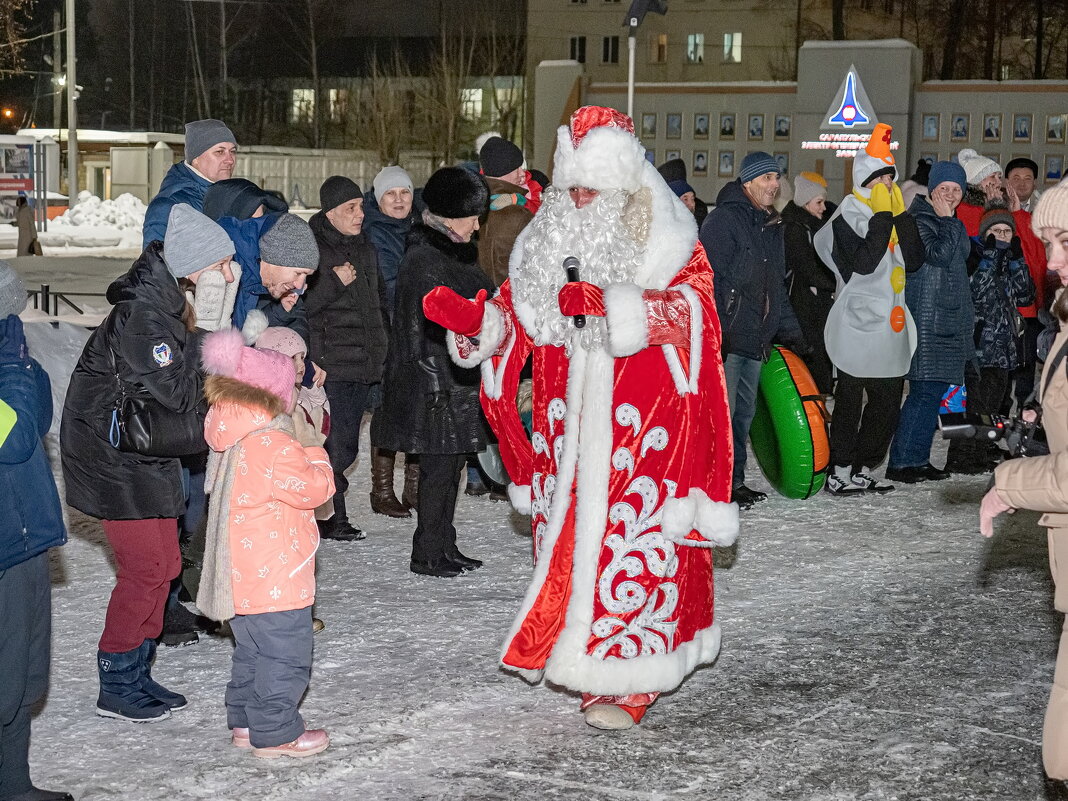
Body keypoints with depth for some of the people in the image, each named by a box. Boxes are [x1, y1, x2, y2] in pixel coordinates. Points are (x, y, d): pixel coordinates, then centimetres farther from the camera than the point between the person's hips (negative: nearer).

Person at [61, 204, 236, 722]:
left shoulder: (171, 305, 4)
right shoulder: (142, 317, -26)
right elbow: (178, 397, -28)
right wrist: (195, 334, -20)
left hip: (146, 455, 10)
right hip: (113, 459, -10)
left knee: (164, 564, 13)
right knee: (146, 568, -5)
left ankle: (137, 674, 25)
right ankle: (116, 688, 8)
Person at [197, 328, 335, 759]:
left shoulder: (229, 443, 7)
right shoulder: (274, 447, -22)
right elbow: (314, 488, -19)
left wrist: (303, 455, 14)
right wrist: (317, 459, 0)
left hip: (241, 577, 10)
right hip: (276, 578, -10)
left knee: (252, 651, 22)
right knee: (284, 657, 1)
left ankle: (244, 721, 30)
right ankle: (275, 733, 7)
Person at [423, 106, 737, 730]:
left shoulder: (669, 239, -3)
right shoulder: (552, 237, 10)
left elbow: (690, 308, -18)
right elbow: (519, 317, 12)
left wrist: (609, 304, -31)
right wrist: (471, 317, -9)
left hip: (643, 425, -4)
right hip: (572, 418, 5)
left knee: (633, 537, -6)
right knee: (575, 534, 5)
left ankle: (629, 682, 2)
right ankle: (589, 663, 18)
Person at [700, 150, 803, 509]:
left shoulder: (772, 225, 18)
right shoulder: (723, 220, -9)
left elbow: (778, 285, 26)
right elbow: (709, 279, -15)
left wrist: (790, 329, 21)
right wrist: (714, 330, -21)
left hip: (757, 338, 9)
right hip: (727, 337, -8)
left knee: (743, 412, 12)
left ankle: (735, 481, 19)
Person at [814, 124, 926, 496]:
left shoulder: (895, 219, 14)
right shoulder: (848, 217, -7)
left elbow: (914, 261, 3)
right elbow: (862, 263, -21)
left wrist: (901, 214, -2)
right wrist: (882, 215, -17)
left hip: (891, 328, 8)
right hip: (857, 327, -8)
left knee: (888, 404, 11)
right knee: (850, 402, -2)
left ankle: (863, 470, 20)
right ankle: (840, 472, 5)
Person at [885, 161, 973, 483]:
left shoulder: (954, 223, 18)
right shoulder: (920, 220, -9)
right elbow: (938, 255, -23)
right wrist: (946, 220, -12)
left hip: (950, 320, 9)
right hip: (927, 320, -9)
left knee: (936, 390, 9)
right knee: (926, 390, -13)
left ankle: (918, 458, 15)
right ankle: (900, 462, -10)